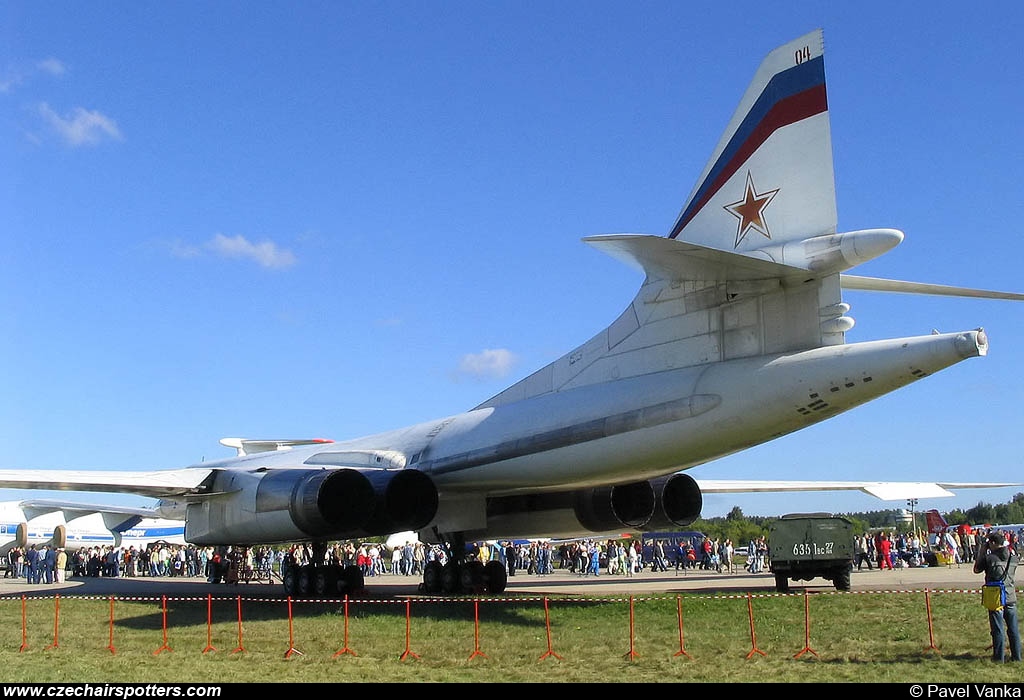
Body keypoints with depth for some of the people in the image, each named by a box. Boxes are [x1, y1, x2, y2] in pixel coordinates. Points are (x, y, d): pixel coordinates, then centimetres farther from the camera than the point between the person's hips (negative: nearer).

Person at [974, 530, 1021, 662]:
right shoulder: (1013, 558, 1)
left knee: (998, 628, 2)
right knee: (1013, 628, 12)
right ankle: (1016, 655, 18)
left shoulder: (989, 558, -13)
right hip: (1011, 597, 4)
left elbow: (976, 570, 1)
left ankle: (999, 656, 6)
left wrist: (981, 550, 3)